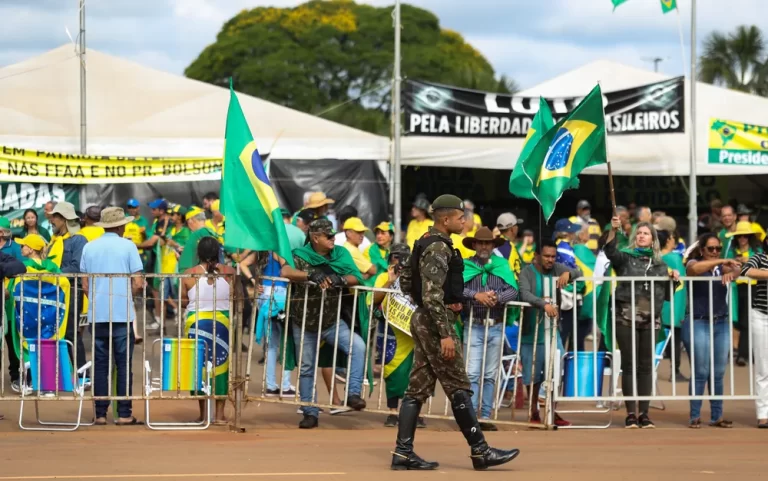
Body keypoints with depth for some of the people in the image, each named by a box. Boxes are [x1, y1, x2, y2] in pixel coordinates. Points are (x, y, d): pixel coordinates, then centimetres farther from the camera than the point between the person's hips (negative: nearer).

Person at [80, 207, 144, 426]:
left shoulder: (89, 247, 6)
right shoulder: (128, 246, -2)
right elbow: (137, 283, -5)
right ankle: (124, 414, 0)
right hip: (122, 315, -3)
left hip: (97, 315, 3)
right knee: (124, 364, 3)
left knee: (100, 365, 6)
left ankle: (100, 414, 4)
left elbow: (85, 285, 8)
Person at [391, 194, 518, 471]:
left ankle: (403, 453, 5)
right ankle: (480, 451, -2)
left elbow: (405, 282, 21)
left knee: (418, 388, 8)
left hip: (422, 320, 10)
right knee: (458, 388, -5)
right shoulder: (438, 248, -16)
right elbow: (432, 296, -23)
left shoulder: (426, 243, 14)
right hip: (436, 322, -10)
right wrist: (445, 334, -25)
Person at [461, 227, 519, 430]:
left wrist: (497, 297, -20)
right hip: (473, 326, -3)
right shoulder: (465, 266, 2)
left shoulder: (502, 266, 9)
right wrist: (476, 295, -26)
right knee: (472, 373, -8)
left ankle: (485, 416, 12)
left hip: (496, 327, 3)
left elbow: (513, 291, -2)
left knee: (490, 375, 7)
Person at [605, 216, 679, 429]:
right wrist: (613, 231, -32)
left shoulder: (660, 264, 15)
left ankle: (643, 413, 10)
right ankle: (630, 413, 1)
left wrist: (673, 278, 2)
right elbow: (610, 251, -17)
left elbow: (666, 294, 20)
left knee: (646, 365, 4)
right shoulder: (626, 257, 4)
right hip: (626, 317, -3)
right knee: (629, 364, -2)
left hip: (650, 320, 3)